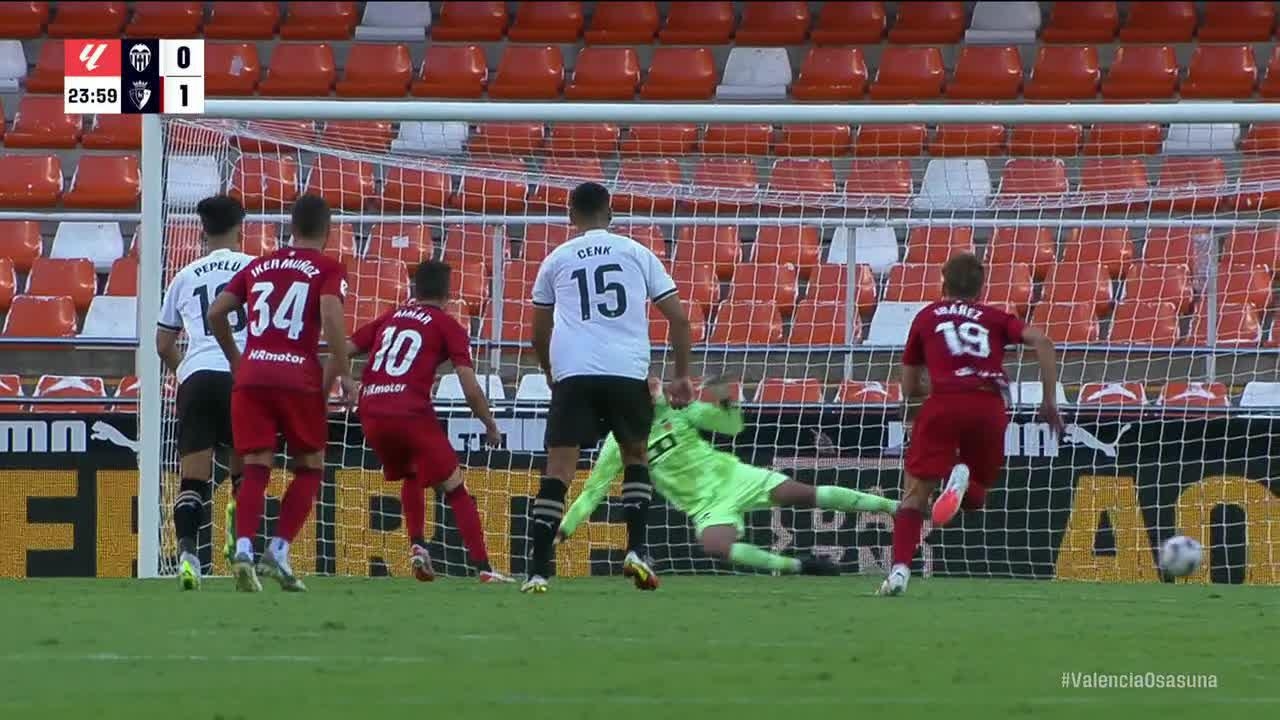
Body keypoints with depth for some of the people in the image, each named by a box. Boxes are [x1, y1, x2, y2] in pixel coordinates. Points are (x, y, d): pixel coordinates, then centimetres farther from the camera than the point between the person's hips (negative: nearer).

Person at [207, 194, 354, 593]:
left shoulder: (259, 266, 17)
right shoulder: (329, 270, 4)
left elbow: (216, 313, 14)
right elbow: (331, 317, -13)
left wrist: (235, 360, 27)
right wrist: (343, 374, -7)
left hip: (251, 377, 3)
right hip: (299, 377, -3)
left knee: (256, 469, 2)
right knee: (309, 467, 12)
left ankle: (243, 549, -20)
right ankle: (279, 551, -2)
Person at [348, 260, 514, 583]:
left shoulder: (389, 318, 21)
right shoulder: (447, 326, 7)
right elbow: (470, 388, -1)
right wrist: (491, 426, 11)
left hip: (371, 414, 5)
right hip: (411, 411, -5)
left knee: (410, 477, 30)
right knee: (455, 488, 2)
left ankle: (417, 547, 12)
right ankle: (484, 568, -8)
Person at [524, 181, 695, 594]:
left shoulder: (557, 259, 17)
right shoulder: (636, 253, 15)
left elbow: (539, 332, 25)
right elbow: (678, 317, 10)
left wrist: (550, 372, 43)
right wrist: (682, 375, 18)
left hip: (573, 374, -1)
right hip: (628, 372, 1)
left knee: (559, 469, -1)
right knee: (636, 456, 22)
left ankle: (539, 571, -10)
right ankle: (636, 549, 7)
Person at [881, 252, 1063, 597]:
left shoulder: (927, 317, 24)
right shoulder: (994, 318, 24)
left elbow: (909, 389, 26)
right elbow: (1041, 341, 7)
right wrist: (1050, 400, 9)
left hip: (943, 403, -1)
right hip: (989, 407, 1)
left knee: (914, 495, 4)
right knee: (974, 498, 19)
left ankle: (900, 570, -18)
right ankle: (963, 478, -18)